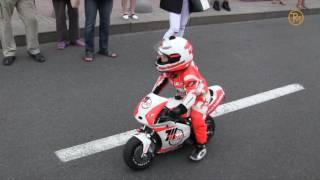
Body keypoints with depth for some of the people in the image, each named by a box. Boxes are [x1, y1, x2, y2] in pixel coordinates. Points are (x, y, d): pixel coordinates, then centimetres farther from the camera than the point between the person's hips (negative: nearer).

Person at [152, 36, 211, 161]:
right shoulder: (171, 67, -15)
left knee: (197, 120, -19)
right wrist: (153, 94, 1)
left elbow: (192, 93, -47)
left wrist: (181, 108, -59)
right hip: (182, 94, 8)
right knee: (167, 111, 12)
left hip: (199, 95, -8)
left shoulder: (189, 74, -41)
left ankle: (201, 147, -1)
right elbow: (163, 78, 2)